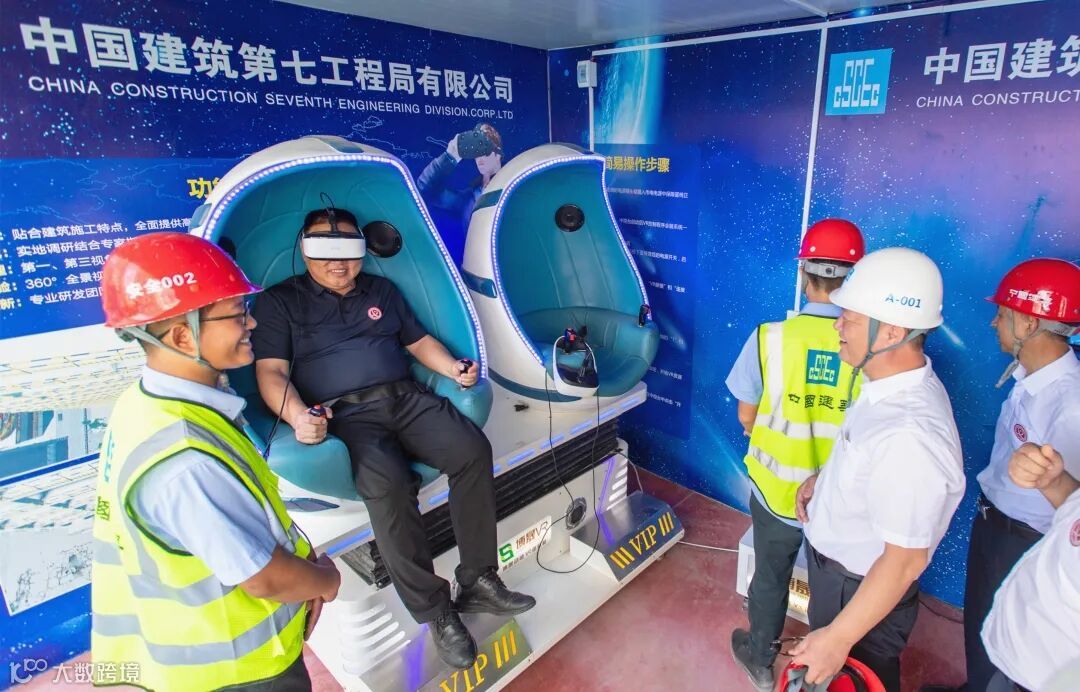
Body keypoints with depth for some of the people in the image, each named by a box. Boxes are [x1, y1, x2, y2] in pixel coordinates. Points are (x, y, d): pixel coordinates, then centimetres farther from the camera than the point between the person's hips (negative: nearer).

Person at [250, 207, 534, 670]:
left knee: (472, 449, -22)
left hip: (406, 398, 5)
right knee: (387, 484, -34)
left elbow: (419, 341, 23)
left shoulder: (381, 290, 23)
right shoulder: (280, 301, 10)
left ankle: (478, 581, -8)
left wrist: (452, 368, 2)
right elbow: (270, 372, -1)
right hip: (345, 415, -4)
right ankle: (434, 611, -16)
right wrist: (298, 416, -21)